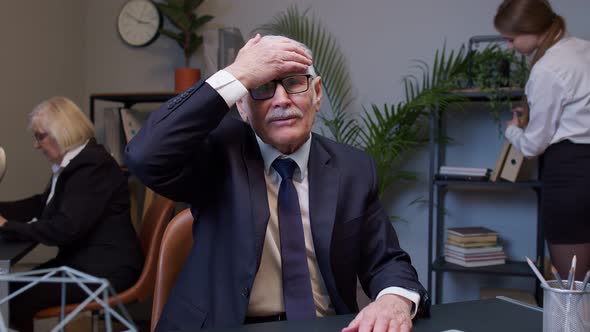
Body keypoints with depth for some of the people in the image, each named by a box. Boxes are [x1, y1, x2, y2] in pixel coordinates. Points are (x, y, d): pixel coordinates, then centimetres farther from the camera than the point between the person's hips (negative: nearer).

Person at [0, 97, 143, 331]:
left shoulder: (92, 166, -19)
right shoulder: (74, 162, 12)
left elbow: (65, 230, -24)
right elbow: (42, 204, 25)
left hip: (105, 269, -10)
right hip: (83, 261, 10)